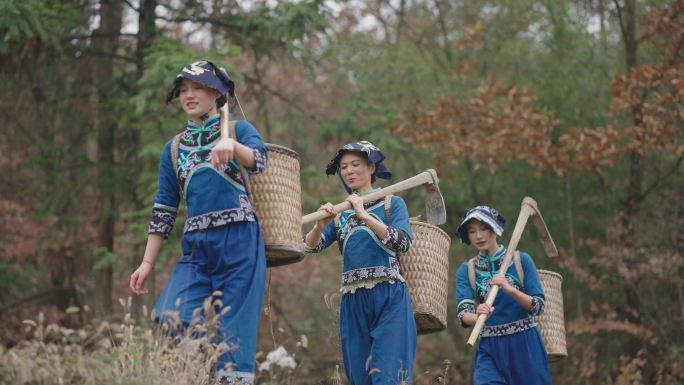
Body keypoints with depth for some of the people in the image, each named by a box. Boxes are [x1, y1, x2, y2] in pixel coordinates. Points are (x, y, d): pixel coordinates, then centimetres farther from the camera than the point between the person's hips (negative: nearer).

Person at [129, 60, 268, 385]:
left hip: (240, 244, -3)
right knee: (173, 325, -16)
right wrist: (147, 263, 9)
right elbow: (163, 210, 17)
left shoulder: (239, 130, 7)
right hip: (196, 247, 3)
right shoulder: (174, 149, 17)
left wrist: (230, 144, -36)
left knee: (234, 335, -9)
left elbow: (258, 162, -15)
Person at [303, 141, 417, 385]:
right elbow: (311, 246, 5)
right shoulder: (340, 213, 17)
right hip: (352, 302, 4)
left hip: (389, 300, -4)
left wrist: (363, 215, -18)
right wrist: (321, 225, -17)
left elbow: (402, 243, -11)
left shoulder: (392, 204, 6)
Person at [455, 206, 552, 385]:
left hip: (525, 345, 0)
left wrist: (510, 290, -24)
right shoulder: (466, 271, 2)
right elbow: (463, 313, -11)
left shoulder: (521, 261, -2)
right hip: (490, 349, 0)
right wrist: (477, 317, -34)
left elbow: (538, 306, -7)